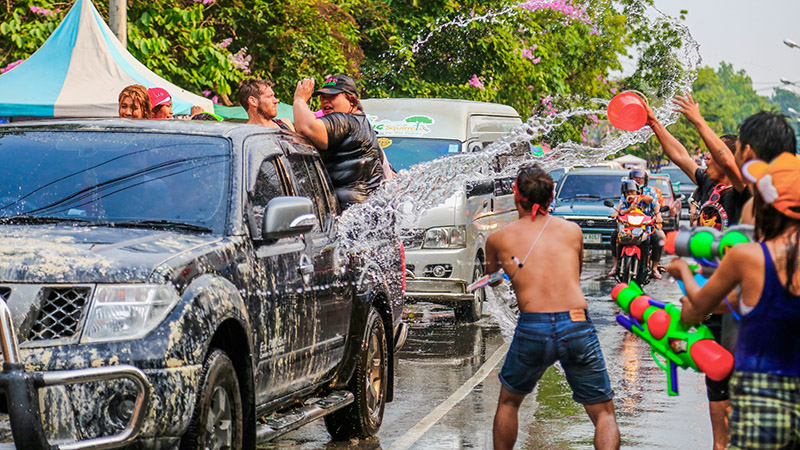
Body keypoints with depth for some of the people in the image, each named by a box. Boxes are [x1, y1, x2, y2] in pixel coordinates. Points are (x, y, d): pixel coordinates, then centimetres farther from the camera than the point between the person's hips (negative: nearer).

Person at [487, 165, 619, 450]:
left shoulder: (498, 239, 12)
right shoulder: (573, 231, 14)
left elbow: (491, 278, 31)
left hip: (531, 329, 0)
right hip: (576, 325, 0)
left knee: (508, 402, 25)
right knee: (604, 414, 7)